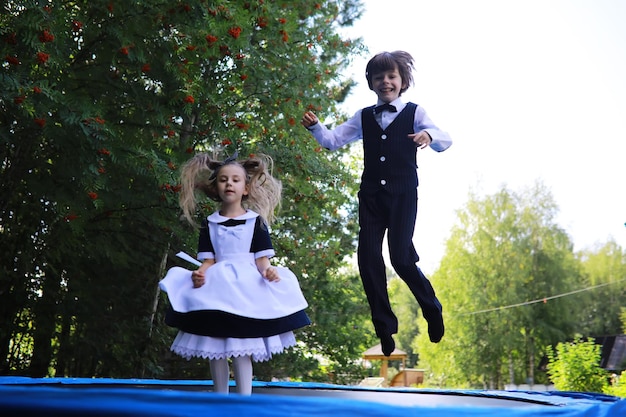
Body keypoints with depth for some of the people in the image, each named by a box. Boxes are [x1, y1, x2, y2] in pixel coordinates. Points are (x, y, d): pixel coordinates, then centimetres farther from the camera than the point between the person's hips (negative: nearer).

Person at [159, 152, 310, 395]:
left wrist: (267, 270, -23)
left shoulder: (256, 221, 4)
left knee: (242, 351, -9)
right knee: (215, 351, 4)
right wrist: (200, 274, -16)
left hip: (247, 288, -3)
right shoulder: (209, 224, 11)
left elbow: (261, 258, 0)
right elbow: (208, 260, 5)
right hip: (217, 288, 3)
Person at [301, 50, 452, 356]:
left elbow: (445, 141, -5)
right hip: (371, 194, 4)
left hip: (403, 193, -3)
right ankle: (384, 327, 13)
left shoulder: (413, 113, 4)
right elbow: (333, 140, 9)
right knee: (368, 257, -3)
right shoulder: (363, 117, 13)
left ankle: (431, 308, 16)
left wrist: (429, 135, -29)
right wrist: (315, 127, -11)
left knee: (401, 256, -14)